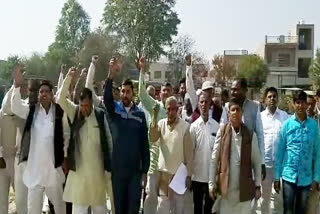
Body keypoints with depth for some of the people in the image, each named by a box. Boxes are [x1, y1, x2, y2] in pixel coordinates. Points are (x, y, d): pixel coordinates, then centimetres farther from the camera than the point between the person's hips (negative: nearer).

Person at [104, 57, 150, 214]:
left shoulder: (140, 114, 1)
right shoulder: (114, 109, 0)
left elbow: (144, 145, 2)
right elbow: (107, 97, -23)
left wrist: (145, 171, 0)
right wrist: (111, 75, -39)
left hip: (135, 169, 0)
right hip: (117, 168, 0)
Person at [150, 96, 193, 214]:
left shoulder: (185, 126, -10)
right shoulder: (161, 123, 0)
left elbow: (189, 153, -6)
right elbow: (152, 139, -16)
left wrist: (189, 174, -5)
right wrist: (155, 117, -20)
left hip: (179, 173, -3)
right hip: (163, 171, 3)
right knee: (162, 204, 10)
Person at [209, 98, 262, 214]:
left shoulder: (250, 134, -2)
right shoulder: (222, 131, -3)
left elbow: (257, 161, 2)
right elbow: (214, 159, -1)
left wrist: (258, 186, 1)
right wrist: (211, 183, -2)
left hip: (244, 187, 0)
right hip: (225, 186, 0)